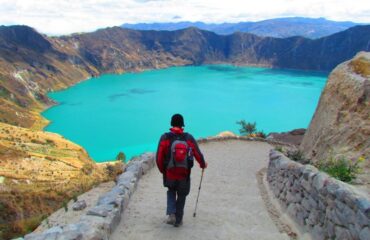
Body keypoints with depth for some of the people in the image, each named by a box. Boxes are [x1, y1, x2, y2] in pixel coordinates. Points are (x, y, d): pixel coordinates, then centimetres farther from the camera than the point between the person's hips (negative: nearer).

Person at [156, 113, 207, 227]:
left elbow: (159, 157, -10)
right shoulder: (189, 138, -5)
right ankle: (178, 220, 29)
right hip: (184, 175, 0)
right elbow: (198, 154, 0)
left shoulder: (165, 138, -9)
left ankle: (171, 214, 8)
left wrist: (162, 170, 9)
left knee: (171, 191, 26)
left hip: (169, 174, 0)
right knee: (181, 196, 20)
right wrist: (203, 164, 21)